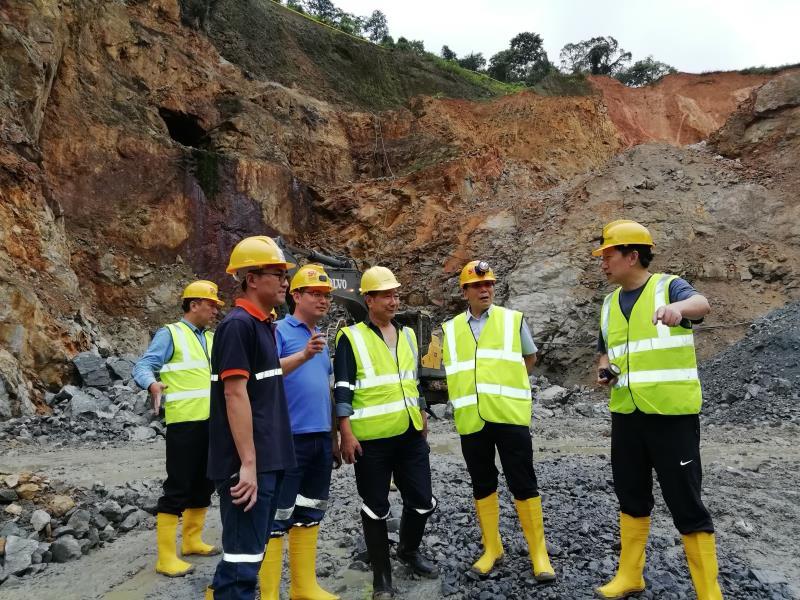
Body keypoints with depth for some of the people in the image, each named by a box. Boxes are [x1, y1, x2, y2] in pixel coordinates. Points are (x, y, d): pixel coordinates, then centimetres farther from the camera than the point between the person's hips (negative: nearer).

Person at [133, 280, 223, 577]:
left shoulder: (212, 339, 16)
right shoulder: (170, 334, -5)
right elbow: (143, 367, -15)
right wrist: (153, 385, -34)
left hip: (212, 423, 8)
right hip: (184, 423, -7)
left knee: (204, 483, 16)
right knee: (178, 486, -3)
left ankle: (192, 540, 32)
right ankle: (166, 556, 7)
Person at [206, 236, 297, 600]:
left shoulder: (262, 325, 13)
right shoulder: (238, 325, -15)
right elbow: (235, 394, -21)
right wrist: (247, 463, -22)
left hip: (267, 460, 10)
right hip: (248, 464, -10)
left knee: (252, 550, 20)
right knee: (244, 555, 0)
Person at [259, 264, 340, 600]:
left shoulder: (322, 338, 16)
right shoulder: (279, 330, -6)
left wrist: (333, 436, 22)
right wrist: (303, 355, -37)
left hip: (320, 437, 8)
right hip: (289, 437, -8)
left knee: (310, 513, 15)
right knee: (278, 516, -2)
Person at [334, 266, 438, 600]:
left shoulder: (407, 334, 12)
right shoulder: (351, 337, -7)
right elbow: (343, 389, -10)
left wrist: (422, 416, 21)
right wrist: (346, 433, -15)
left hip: (410, 434, 6)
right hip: (371, 438, -5)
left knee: (422, 501, 12)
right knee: (376, 509, 7)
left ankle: (409, 551, 40)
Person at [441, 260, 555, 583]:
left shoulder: (513, 319, 4)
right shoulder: (450, 329, 9)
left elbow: (530, 357, 17)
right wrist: (471, 392, 8)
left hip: (510, 415, -2)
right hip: (471, 419, 2)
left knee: (523, 484, 2)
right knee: (483, 485, 13)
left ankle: (538, 552, 16)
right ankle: (491, 548, 27)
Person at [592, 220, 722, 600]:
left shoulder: (669, 286, -6)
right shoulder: (610, 303, 12)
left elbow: (701, 303, -29)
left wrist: (679, 307, -52)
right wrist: (605, 370, 0)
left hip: (672, 413, -6)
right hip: (626, 414, 6)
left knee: (685, 502, 0)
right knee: (631, 496, 16)